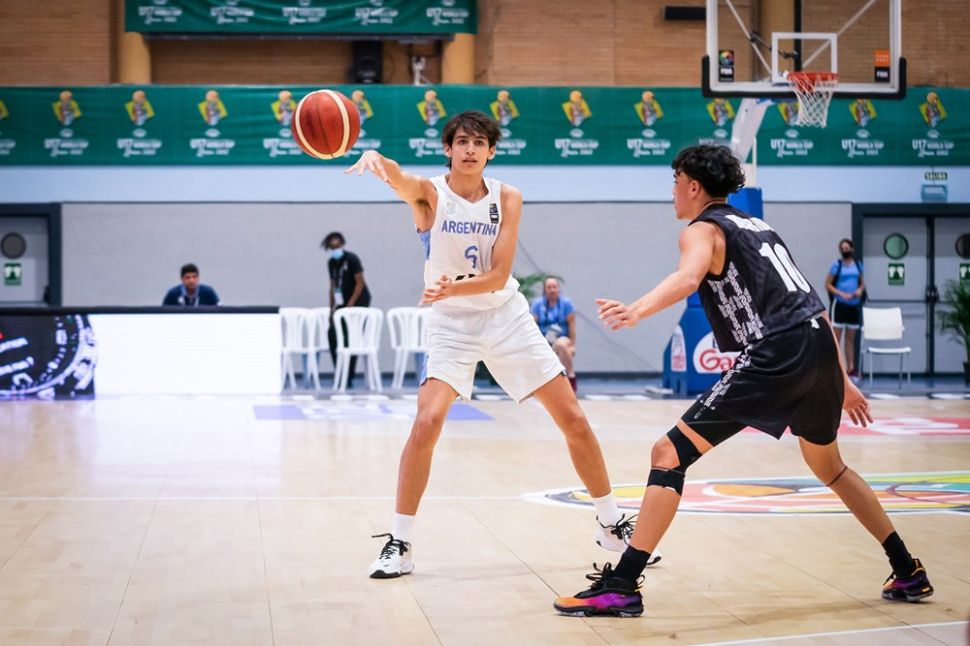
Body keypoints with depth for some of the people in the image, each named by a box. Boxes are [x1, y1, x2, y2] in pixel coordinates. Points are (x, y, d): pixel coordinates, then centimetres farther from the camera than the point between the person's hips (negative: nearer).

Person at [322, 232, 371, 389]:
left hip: (359, 302, -7)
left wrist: (351, 304, -19)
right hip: (343, 303, 7)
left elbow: (360, 283, -14)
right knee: (332, 333, -4)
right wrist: (332, 307, 7)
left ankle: (349, 377, -5)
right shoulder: (331, 263, 7)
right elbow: (333, 286, 14)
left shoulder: (351, 259, -12)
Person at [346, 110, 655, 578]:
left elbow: (498, 276, -13)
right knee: (426, 423, -22)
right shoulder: (429, 194, -10)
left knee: (574, 421, 3)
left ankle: (612, 526, 21)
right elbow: (398, 178, -36)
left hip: (506, 317, 3)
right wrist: (375, 159, -59)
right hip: (451, 324, -2)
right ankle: (398, 545, -8)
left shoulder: (507, 198, -5)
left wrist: (453, 287, -32)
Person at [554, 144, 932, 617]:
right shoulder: (758, 227, 28)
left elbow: (687, 278, -22)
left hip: (775, 355, -8)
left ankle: (621, 587, -11)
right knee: (828, 467, 31)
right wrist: (842, 382, 33)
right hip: (820, 347, 8)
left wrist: (636, 311, -40)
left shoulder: (703, 229, 4)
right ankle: (909, 573, 37)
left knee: (670, 453, -5)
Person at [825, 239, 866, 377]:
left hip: (854, 305, 4)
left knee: (850, 339, 11)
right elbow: (827, 285, -5)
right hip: (839, 304, -4)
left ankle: (850, 367, 16)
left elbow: (862, 283, 18)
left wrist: (860, 290, -4)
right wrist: (842, 294, -16)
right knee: (836, 338, -5)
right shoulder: (837, 265, -3)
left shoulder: (858, 265, 10)